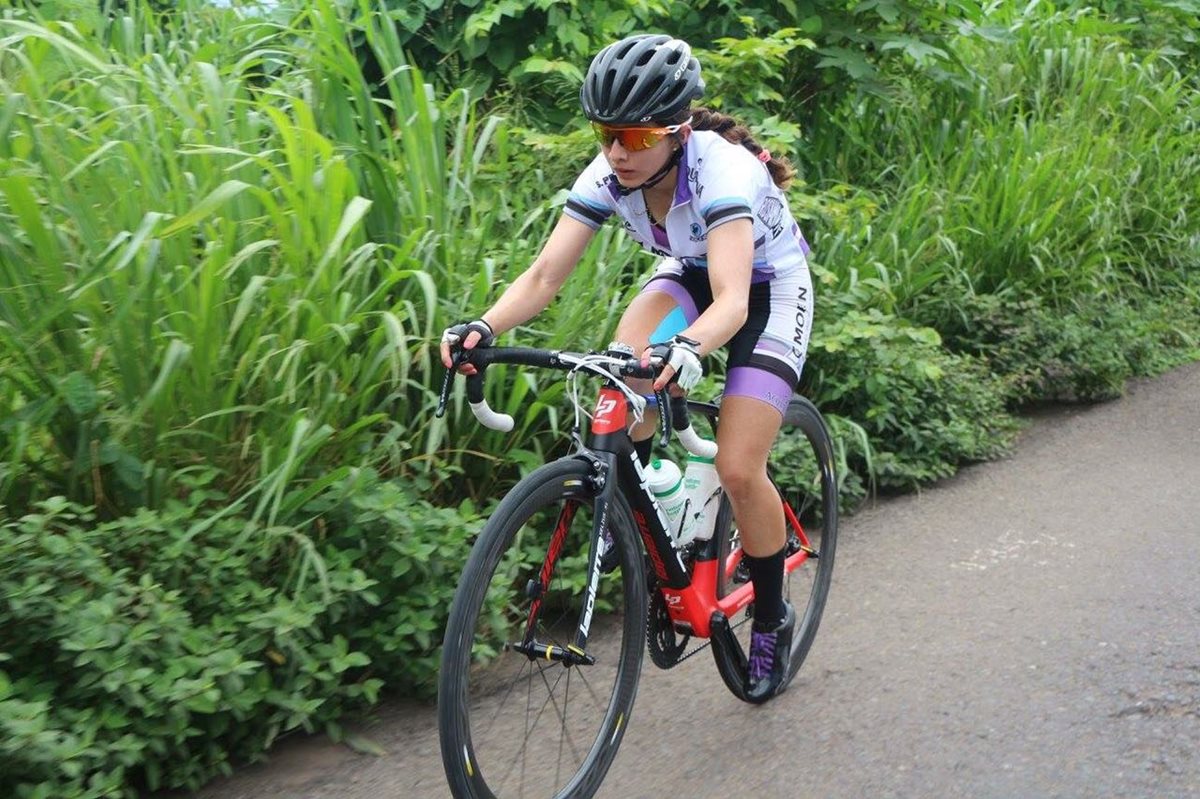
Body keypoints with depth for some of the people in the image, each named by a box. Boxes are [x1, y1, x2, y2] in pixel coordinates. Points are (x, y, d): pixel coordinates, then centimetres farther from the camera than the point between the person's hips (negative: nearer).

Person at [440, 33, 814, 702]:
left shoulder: (721, 168, -36)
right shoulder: (608, 175, -21)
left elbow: (731, 300, -48)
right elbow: (545, 275, -26)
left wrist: (690, 347, -70)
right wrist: (484, 327, -45)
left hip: (770, 288, -4)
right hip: (689, 275, 5)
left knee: (738, 470, -14)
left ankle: (772, 621, 10)